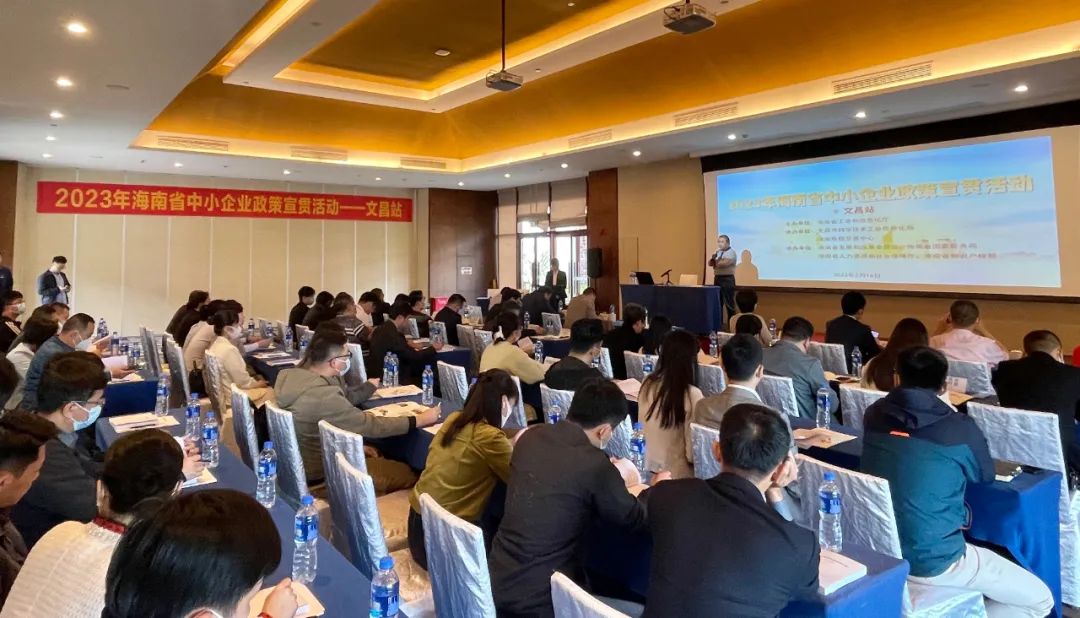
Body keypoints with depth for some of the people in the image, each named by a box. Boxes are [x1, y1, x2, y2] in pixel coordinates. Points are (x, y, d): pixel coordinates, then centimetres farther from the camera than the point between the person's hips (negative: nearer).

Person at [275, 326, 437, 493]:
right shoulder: (321, 394, -32)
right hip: (318, 475, -9)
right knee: (405, 473, -2)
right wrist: (418, 420, -22)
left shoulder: (295, 375, -3)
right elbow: (369, 425, -28)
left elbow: (346, 398, 8)